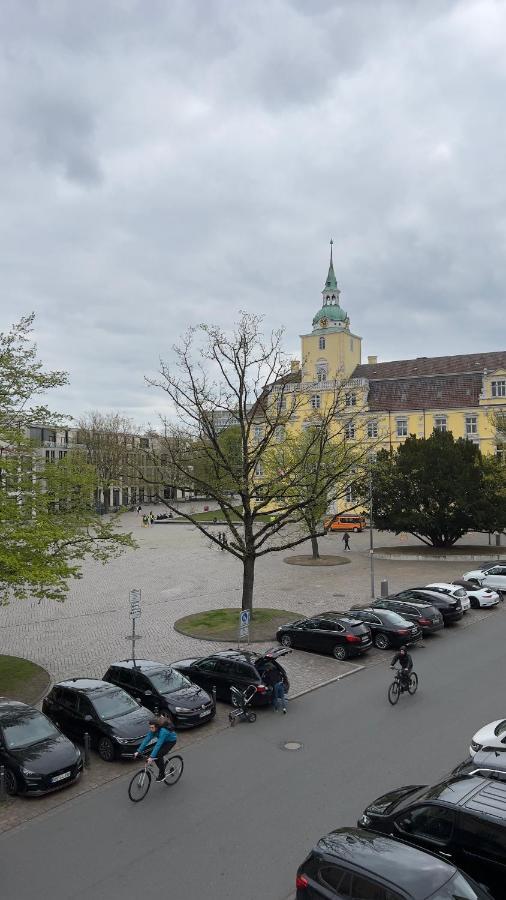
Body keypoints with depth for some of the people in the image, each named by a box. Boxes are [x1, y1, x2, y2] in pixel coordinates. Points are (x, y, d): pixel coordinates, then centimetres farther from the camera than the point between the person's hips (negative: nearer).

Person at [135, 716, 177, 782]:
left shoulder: (163, 731, -39)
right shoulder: (153, 730, -19)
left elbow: (158, 745, -44)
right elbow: (146, 740, -21)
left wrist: (151, 756, -48)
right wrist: (139, 751, -27)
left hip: (171, 741, -7)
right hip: (164, 740, 7)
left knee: (158, 755, -20)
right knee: (153, 751, -10)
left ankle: (162, 775, -2)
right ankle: (161, 768, 13)